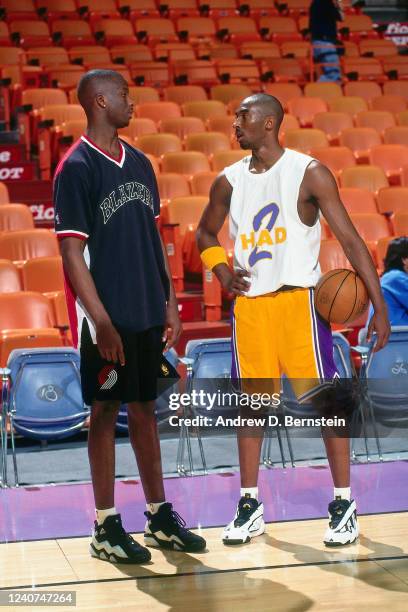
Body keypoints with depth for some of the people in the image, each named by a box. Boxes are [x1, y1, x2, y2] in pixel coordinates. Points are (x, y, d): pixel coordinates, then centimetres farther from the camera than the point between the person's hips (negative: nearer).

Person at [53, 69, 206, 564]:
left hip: (147, 313, 7)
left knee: (144, 408, 13)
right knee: (105, 411, 1)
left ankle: (160, 517, 21)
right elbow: (72, 252, -14)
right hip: (106, 318, -7)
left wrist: (169, 304, 12)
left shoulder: (139, 163, 11)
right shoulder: (76, 168, -11)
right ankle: (106, 528, 10)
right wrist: (101, 321, -18)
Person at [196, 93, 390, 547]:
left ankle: (343, 505, 8)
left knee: (326, 400, -2)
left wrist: (379, 306, -14)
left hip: (299, 300, -4)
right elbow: (205, 234, 22)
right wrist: (221, 270, 1)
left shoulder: (309, 173, -8)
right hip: (249, 305, 4)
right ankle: (250, 506, 17)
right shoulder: (229, 181, 6)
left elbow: (351, 240, -9)